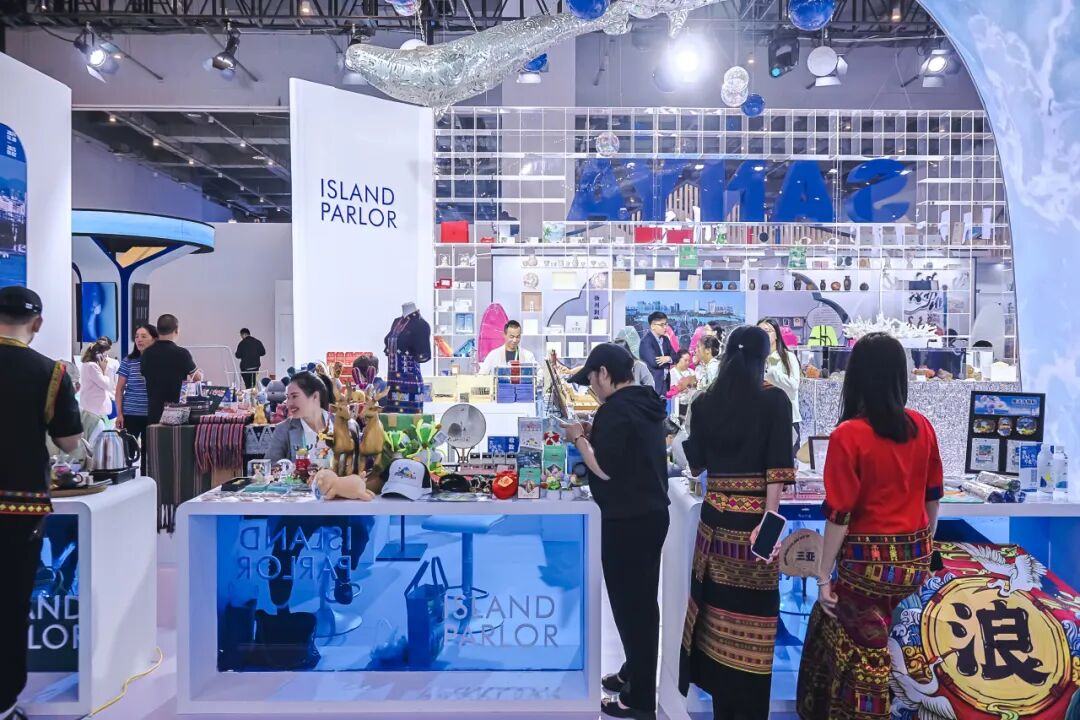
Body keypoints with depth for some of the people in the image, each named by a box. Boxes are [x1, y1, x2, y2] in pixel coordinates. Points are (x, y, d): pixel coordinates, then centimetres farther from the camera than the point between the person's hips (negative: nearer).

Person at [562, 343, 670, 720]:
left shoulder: (615, 409, -18)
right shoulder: (645, 404, 10)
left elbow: (605, 469, -21)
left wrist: (579, 438, -8)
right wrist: (595, 435, 9)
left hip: (627, 520, -9)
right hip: (651, 513, 9)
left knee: (628, 603, 2)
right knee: (642, 600, 19)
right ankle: (635, 673, 35)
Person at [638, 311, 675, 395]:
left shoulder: (665, 339, 12)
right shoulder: (646, 341, -14)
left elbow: (675, 357, 9)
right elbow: (654, 362, -23)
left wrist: (668, 358, -14)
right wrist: (668, 363, -6)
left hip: (665, 381, 8)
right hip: (652, 383, -8)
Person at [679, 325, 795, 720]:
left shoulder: (703, 403, 2)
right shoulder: (775, 400, -6)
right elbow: (777, 468, -14)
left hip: (715, 518, 3)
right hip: (754, 520, -3)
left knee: (719, 606, 13)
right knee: (751, 613, 6)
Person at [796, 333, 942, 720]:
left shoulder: (848, 435, -18)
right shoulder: (922, 427, -1)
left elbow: (840, 515, -16)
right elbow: (933, 496, 10)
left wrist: (824, 576, -7)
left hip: (869, 560, -6)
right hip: (914, 559, 6)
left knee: (865, 652, 12)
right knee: (838, 618, 25)